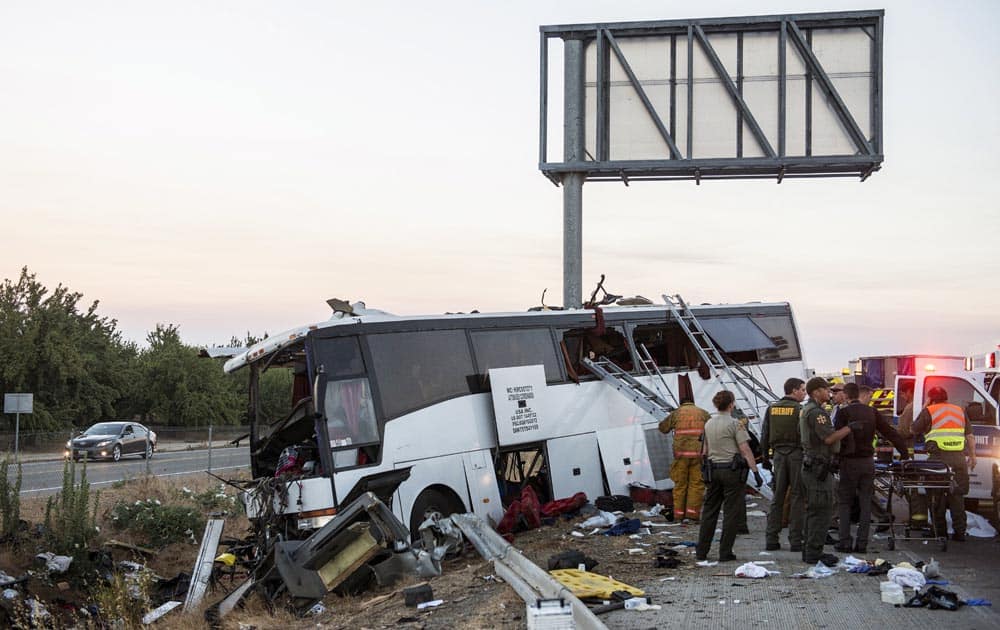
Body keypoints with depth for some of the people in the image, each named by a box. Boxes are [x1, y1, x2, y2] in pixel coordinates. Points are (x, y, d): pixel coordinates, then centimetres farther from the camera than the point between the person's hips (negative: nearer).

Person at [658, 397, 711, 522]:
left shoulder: (676, 413, 9)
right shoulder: (703, 413, 9)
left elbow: (663, 428, 20)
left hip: (681, 454, 1)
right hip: (698, 454, -1)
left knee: (680, 484, 8)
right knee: (696, 484, 2)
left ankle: (679, 513, 7)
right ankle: (692, 512, -5)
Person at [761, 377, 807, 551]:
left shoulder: (772, 409, 8)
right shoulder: (800, 410, -9)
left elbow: (764, 436, 10)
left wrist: (765, 457, 17)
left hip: (779, 455, 5)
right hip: (797, 454, -5)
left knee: (777, 498, 10)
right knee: (796, 498, 0)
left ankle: (771, 539, 9)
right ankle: (795, 540, 0)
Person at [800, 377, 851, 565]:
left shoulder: (805, 410, 16)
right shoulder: (816, 412, -17)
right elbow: (829, 438, -24)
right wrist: (849, 428, -16)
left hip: (809, 464, 11)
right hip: (818, 467, -11)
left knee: (813, 511, 15)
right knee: (822, 511, -8)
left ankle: (809, 551, 20)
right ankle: (814, 553, -6)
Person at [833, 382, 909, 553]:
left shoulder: (844, 413, -8)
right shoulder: (872, 412, 6)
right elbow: (890, 432, 9)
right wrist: (903, 450, 17)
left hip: (849, 462, -4)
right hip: (868, 462, 4)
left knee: (844, 502, 5)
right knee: (865, 503, 7)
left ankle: (845, 542, 0)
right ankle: (862, 543, 5)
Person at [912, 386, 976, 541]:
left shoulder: (929, 411, 3)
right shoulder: (959, 411, 16)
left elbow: (915, 429, 11)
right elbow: (970, 436, 14)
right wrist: (972, 455, 17)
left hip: (938, 457, -3)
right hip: (958, 458, 3)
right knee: (957, 495, 7)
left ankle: (940, 531, 6)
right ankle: (959, 532, 5)